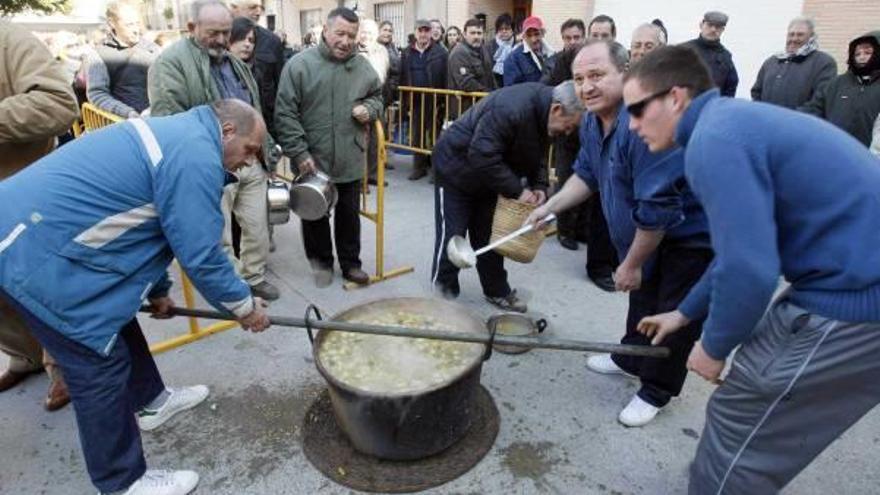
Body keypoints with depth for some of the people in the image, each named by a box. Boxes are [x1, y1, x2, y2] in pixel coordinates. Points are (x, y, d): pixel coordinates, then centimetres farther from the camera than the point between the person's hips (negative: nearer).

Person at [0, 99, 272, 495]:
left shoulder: (175, 134, 14)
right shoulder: (196, 155, -20)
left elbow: (146, 229, 22)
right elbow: (200, 255, -19)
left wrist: (158, 291, 28)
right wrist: (244, 305, -4)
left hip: (38, 231, 11)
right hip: (33, 255, -11)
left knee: (117, 324, 24)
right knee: (101, 366, 0)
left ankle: (150, 401, 45)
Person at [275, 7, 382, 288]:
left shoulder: (362, 66, 3)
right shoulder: (299, 65, -9)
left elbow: (377, 96, 19)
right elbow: (285, 114, -10)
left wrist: (369, 109, -4)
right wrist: (299, 153, -14)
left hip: (350, 160, 3)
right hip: (312, 160, -2)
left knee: (349, 214, 13)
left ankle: (350, 263, 28)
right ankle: (321, 262, 30)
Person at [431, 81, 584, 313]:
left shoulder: (543, 113, -6)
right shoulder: (511, 109, -35)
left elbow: (534, 156, 7)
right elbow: (482, 156, -37)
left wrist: (539, 186, -10)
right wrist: (517, 191, -31)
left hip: (487, 176, 8)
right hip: (456, 168, -8)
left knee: (489, 236, 12)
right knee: (451, 236, -1)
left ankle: (497, 291, 23)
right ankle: (443, 292, 15)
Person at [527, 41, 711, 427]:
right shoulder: (592, 121, -5)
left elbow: (656, 209, -34)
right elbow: (586, 174, 10)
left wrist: (632, 264, -22)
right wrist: (549, 207, -3)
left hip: (693, 232, -9)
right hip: (648, 231, 9)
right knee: (642, 297, 24)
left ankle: (656, 391, 23)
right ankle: (631, 359, 45)